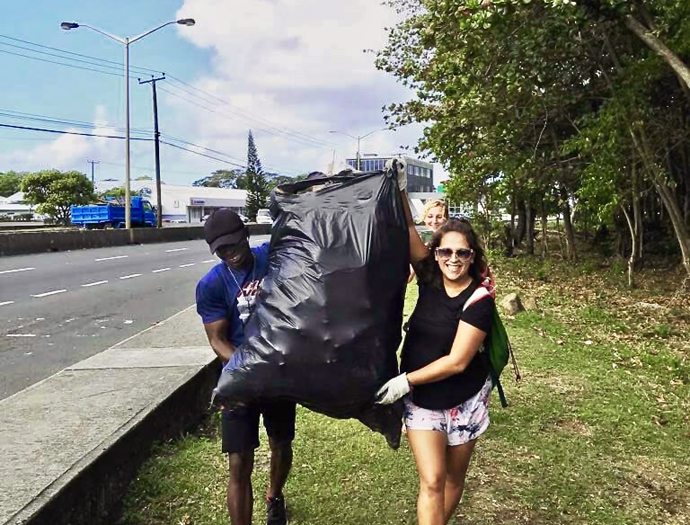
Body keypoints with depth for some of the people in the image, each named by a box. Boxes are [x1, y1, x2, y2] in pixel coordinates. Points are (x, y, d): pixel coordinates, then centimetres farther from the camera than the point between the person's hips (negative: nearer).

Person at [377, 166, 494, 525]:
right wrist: (399, 188, -21)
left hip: (464, 401, -2)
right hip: (421, 401, 2)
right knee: (432, 481, -3)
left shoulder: (479, 300, -17)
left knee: (453, 478, 16)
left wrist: (406, 380, -22)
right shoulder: (430, 278, -6)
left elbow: (457, 361, -21)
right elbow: (408, 232, -11)